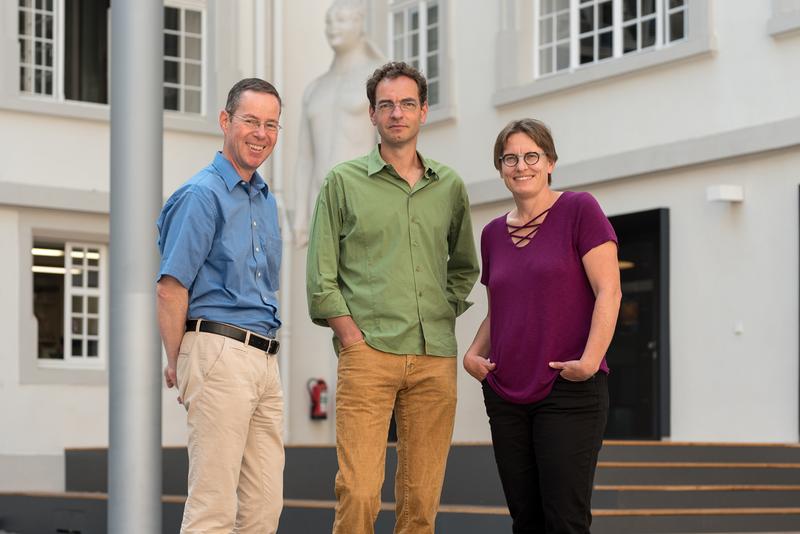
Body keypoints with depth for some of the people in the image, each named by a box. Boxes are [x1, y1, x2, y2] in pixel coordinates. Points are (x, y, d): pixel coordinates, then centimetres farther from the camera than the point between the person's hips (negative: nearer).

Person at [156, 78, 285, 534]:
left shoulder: (266, 200, 19)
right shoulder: (202, 195, -7)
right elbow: (171, 288, -11)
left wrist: (269, 356, 17)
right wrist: (176, 364, -7)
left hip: (265, 359, 8)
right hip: (220, 351, -8)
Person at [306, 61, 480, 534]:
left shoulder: (450, 186, 14)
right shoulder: (343, 182, 6)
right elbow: (321, 278, 3)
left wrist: (445, 314, 11)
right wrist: (352, 338, -6)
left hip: (435, 358, 3)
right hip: (368, 353, -3)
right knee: (359, 494, -12)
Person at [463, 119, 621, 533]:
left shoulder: (579, 210, -4)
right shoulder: (493, 234, 14)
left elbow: (608, 291, -9)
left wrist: (590, 360, -20)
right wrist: (474, 354, 5)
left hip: (569, 393, -6)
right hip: (506, 396, 6)